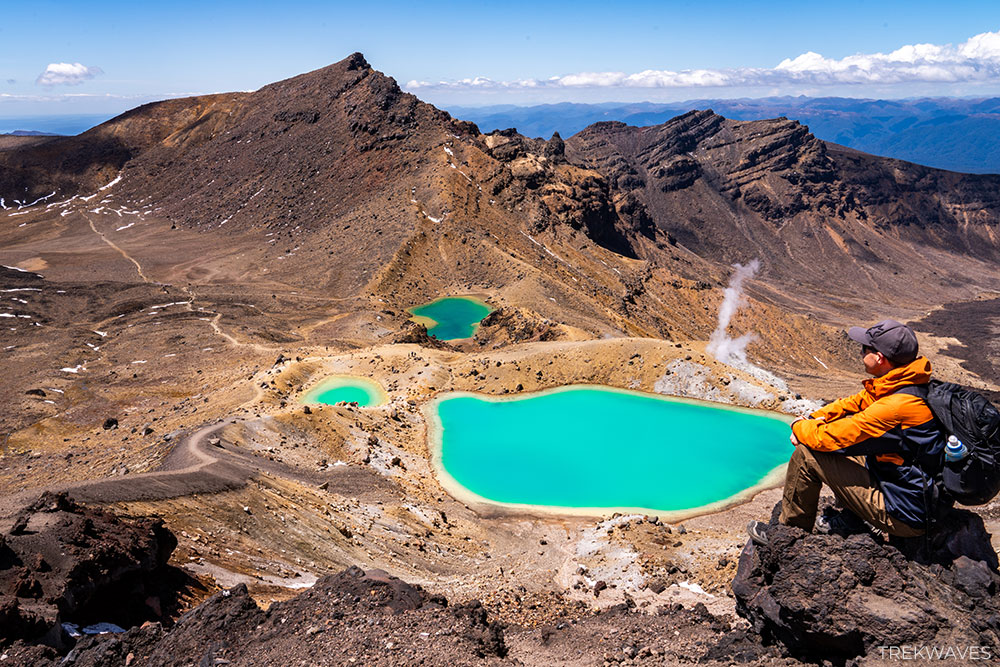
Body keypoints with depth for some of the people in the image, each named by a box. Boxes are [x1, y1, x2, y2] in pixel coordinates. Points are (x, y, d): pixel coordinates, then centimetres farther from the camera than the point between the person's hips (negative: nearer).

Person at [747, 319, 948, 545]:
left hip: (903, 518, -9)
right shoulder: (906, 383, -1)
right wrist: (814, 418, -1)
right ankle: (851, 521, 23)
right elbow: (855, 402, 14)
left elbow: (827, 437, -26)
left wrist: (799, 427, -4)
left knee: (806, 454, -12)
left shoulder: (895, 407, -31)